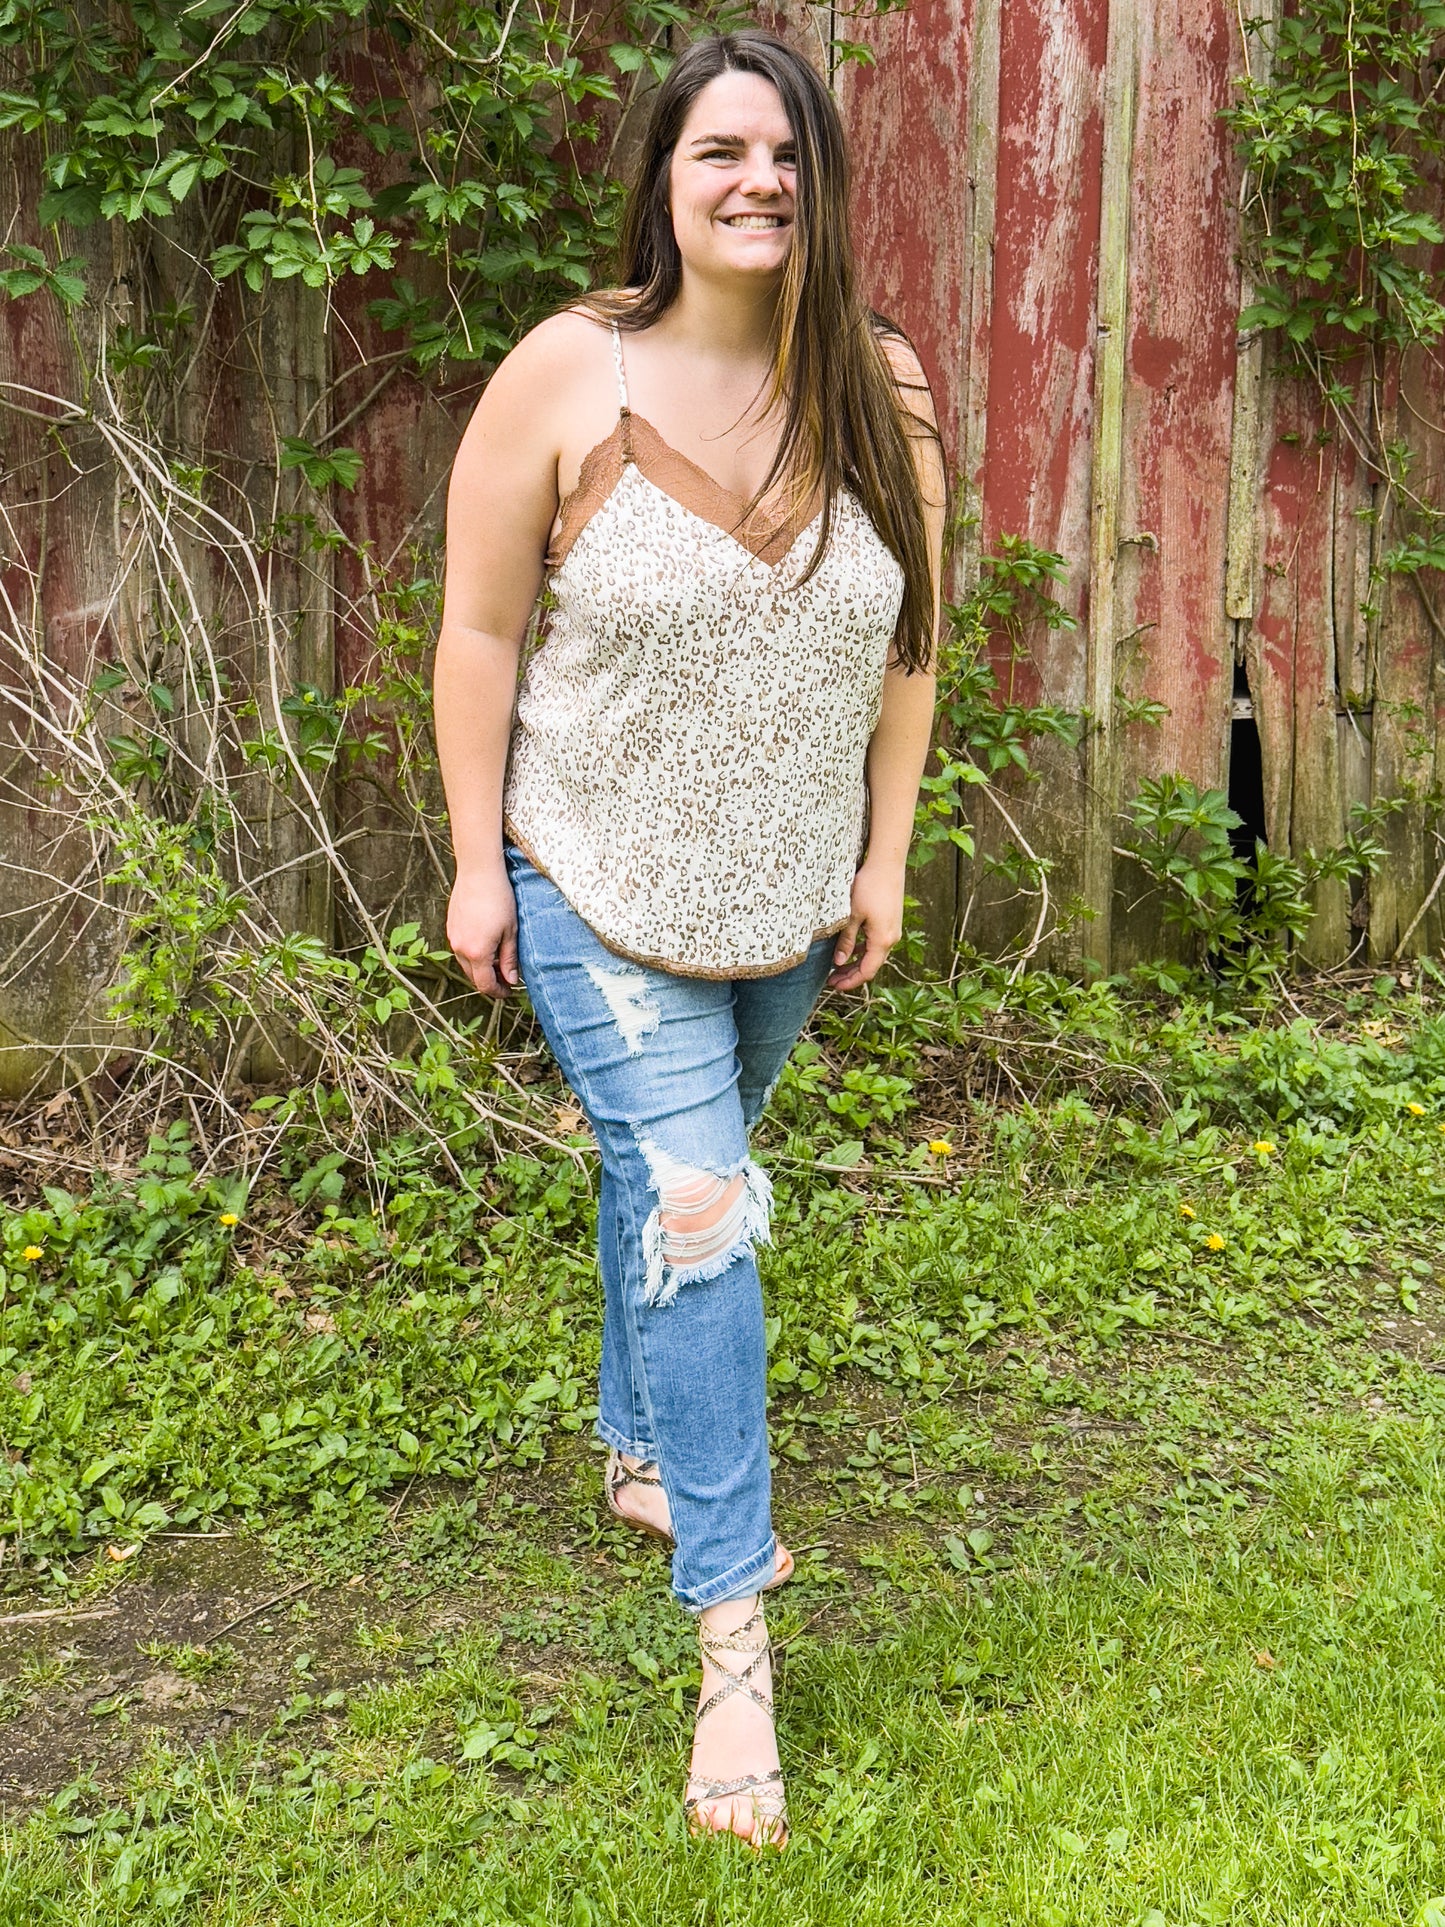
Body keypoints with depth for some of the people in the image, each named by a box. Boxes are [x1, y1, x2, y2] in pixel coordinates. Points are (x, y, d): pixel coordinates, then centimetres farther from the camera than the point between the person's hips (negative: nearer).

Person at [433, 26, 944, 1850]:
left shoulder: (884, 392, -5)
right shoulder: (568, 375, -14)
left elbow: (905, 638, 3)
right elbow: (480, 628, -8)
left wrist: (884, 858, 4)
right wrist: (478, 860, -9)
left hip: (787, 894, 4)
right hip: (602, 889, -4)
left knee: (682, 1176, 21)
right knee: (690, 1209, -10)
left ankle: (642, 1450, 46)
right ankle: (732, 1646, -2)